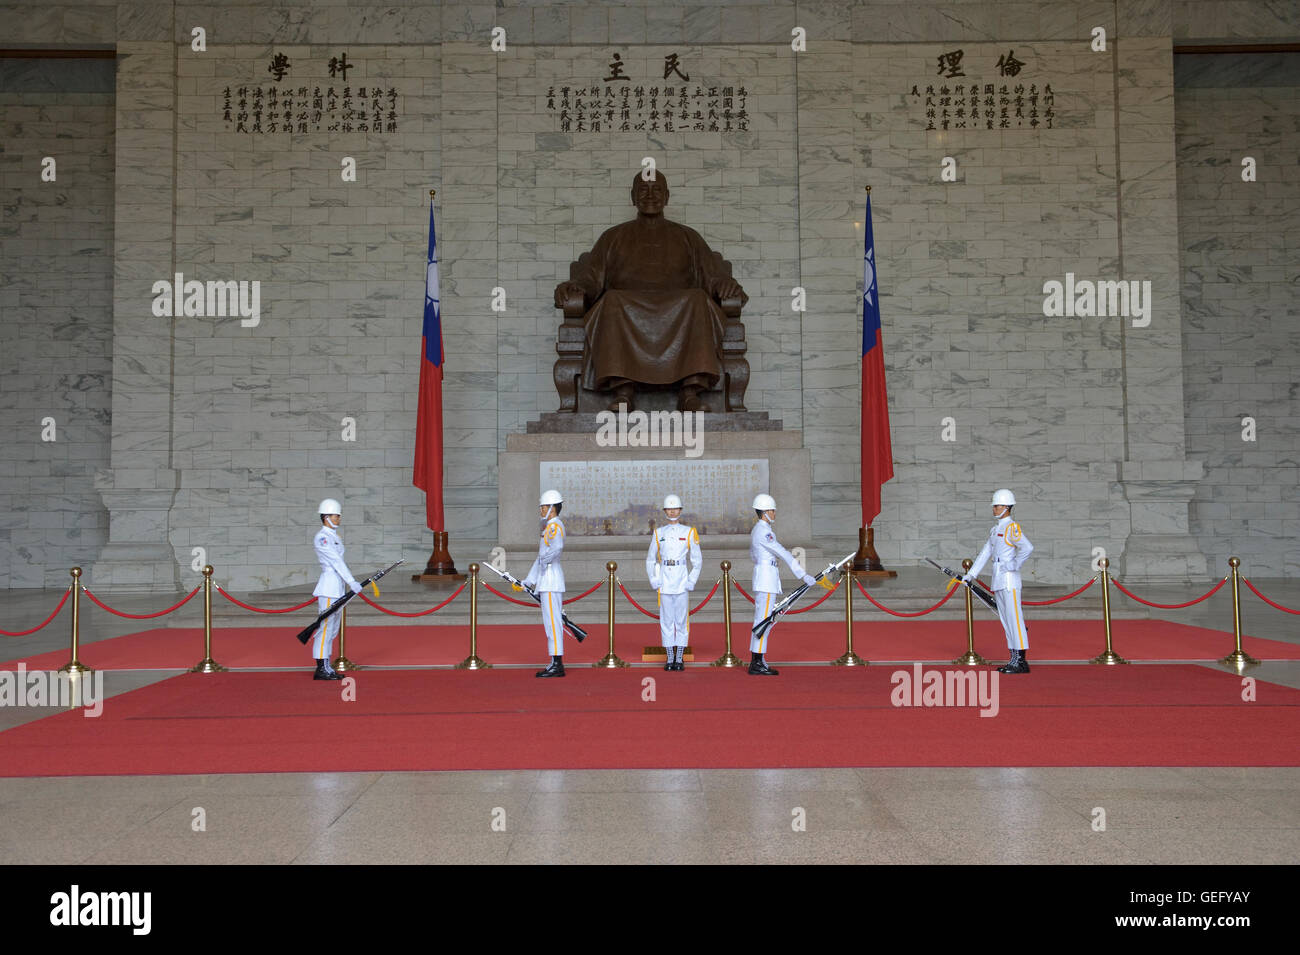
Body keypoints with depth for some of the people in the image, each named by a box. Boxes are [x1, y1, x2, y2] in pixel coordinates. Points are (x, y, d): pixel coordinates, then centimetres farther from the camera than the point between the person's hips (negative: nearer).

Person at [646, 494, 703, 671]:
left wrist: (691, 582, -4)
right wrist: (654, 581, 2)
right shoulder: (659, 533, 8)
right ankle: (670, 658, 11)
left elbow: (697, 561, 5)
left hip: (681, 582, -1)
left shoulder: (689, 532, 3)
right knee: (666, 620, 3)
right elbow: (650, 560, 14)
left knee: (682, 619, 0)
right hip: (664, 582, 2)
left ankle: (680, 659, 7)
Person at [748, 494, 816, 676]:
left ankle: (757, 661, 16)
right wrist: (803, 575, -23)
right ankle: (757, 664, -7)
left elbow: (753, 555, 30)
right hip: (766, 580, -10)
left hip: (768, 582, 10)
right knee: (763, 620, -9)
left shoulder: (756, 530, 17)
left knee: (764, 621, 12)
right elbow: (783, 554, -20)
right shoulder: (763, 531, -15)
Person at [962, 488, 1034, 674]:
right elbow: (985, 553, 21)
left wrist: (1014, 565, -16)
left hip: (1009, 581, -9)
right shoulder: (995, 530, 18)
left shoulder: (1012, 528, -10)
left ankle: (1021, 661, -6)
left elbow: (1028, 548, -23)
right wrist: (970, 575, 20)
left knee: (1014, 619, -8)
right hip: (998, 582, 9)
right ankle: (1014, 660, 17)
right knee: (1006, 621, 11)